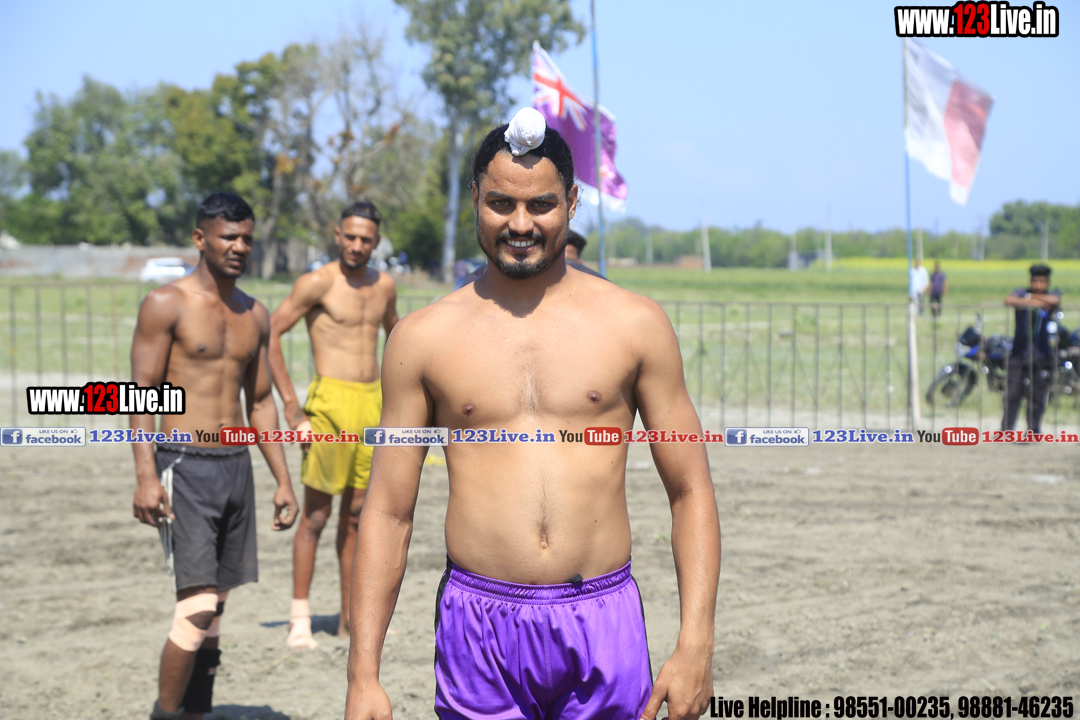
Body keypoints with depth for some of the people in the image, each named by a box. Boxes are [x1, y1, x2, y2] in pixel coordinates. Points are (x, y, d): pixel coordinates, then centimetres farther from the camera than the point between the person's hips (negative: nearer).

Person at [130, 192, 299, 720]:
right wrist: (145, 475, -19)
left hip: (237, 468, 6)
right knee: (197, 606, -13)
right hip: (184, 468, -6)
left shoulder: (255, 316, 14)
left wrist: (283, 480, 14)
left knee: (214, 607, 9)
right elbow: (142, 392, -9)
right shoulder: (166, 304, -5)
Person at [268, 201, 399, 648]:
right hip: (330, 402, -5)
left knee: (357, 512, 9)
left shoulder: (384, 285, 11)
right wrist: (291, 406, -13)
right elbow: (269, 335, -10)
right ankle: (300, 618, 2)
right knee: (316, 513, -3)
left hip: (373, 404, 5)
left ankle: (350, 616, 15)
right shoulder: (318, 283, -7)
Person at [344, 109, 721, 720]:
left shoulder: (636, 325, 3)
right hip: (479, 630, 0)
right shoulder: (425, 337, 4)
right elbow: (388, 513, 6)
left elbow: (691, 493, 5)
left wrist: (696, 646, -4)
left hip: (603, 628, 0)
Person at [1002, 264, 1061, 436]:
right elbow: (1009, 300, -20)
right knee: (1012, 394, -2)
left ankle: (1033, 431, 14)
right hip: (1019, 352, 0)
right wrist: (1031, 302, -34)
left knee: (1037, 396, 3)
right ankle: (1006, 431, 4)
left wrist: (1031, 297, -11)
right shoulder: (1021, 293, 2)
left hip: (1041, 356, 0)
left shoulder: (1053, 294, 4)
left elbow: (1055, 300, -21)